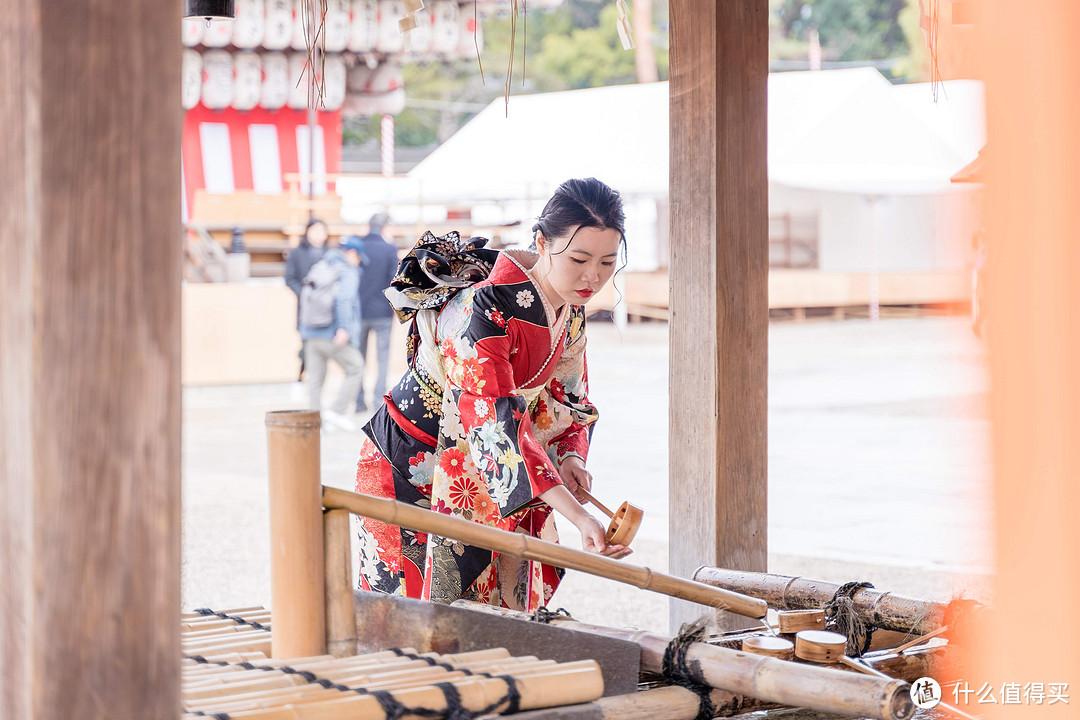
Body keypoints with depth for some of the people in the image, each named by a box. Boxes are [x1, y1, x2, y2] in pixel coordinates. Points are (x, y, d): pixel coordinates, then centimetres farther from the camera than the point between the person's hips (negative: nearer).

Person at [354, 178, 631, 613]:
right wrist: (578, 517, -47)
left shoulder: (570, 307, -5)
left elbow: (568, 397, 8)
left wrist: (569, 458, -14)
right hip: (412, 473, -7)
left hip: (485, 478, 7)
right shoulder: (485, 309, -31)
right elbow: (496, 423, -40)